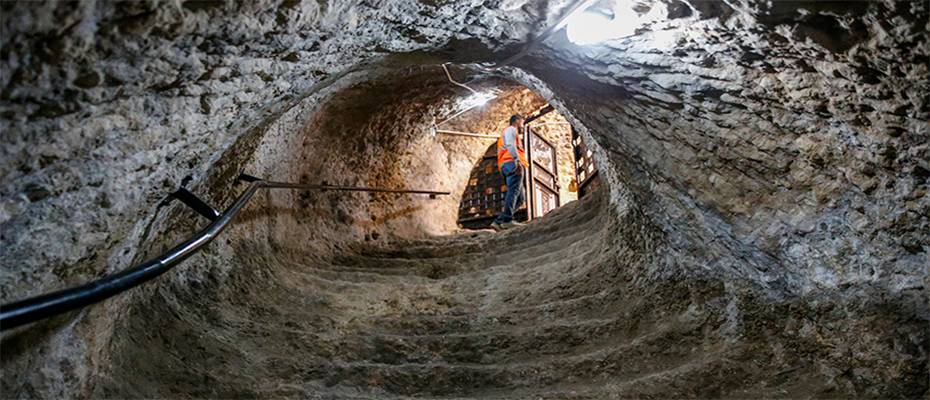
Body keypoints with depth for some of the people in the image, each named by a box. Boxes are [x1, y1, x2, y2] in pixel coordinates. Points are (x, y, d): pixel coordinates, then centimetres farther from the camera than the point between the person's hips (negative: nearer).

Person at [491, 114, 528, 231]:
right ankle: (508, 220, -35)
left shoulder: (513, 133, 38)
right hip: (512, 164, -9)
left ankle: (498, 221, -10)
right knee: (513, 191, -22)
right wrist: (517, 160, -25)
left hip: (511, 165, 9)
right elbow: (510, 144, -12)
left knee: (520, 198, 2)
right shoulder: (511, 129, 9)